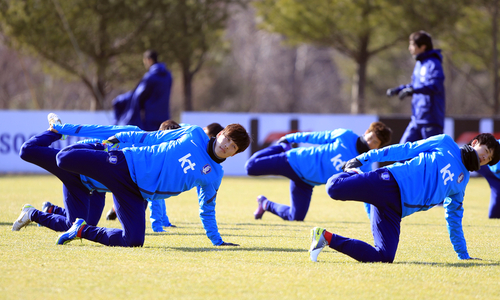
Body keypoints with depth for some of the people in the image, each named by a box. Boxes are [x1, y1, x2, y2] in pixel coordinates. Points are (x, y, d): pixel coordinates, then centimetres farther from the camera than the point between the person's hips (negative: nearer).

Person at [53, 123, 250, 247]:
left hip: (138, 195, 3)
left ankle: (83, 231, 0)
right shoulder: (194, 134, 4)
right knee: (65, 159, -18)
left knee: (134, 241, -22)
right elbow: (154, 138, 10)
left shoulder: (213, 176, 9)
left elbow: (207, 210, 20)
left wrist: (218, 241, 17)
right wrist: (121, 138, 3)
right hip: (126, 164, -2)